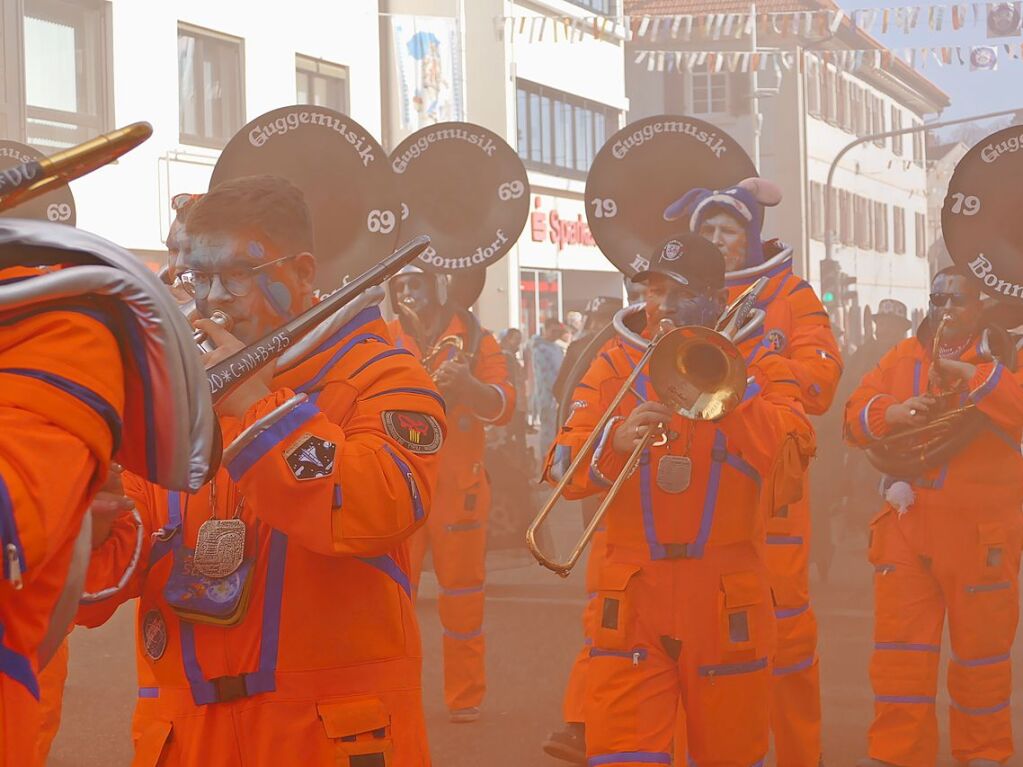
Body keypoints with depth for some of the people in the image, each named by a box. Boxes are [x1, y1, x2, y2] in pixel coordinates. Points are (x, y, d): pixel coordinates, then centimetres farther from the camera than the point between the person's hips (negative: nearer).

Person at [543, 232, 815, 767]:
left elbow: (791, 458, -12)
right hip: (632, 597, 0)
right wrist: (616, 442, -22)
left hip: (725, 600, 0)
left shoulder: (757, 368, 6)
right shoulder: (615, 368, 8)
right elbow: (562, 470, -3)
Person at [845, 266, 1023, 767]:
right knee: (899, 647, 0)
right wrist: (891, 412, -14)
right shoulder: (901, 358, 12)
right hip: (906, 524, 3)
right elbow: (855, 419, 6)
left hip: (982, 530, -3)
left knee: (981, 649, 8)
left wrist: (972, 374, -24)